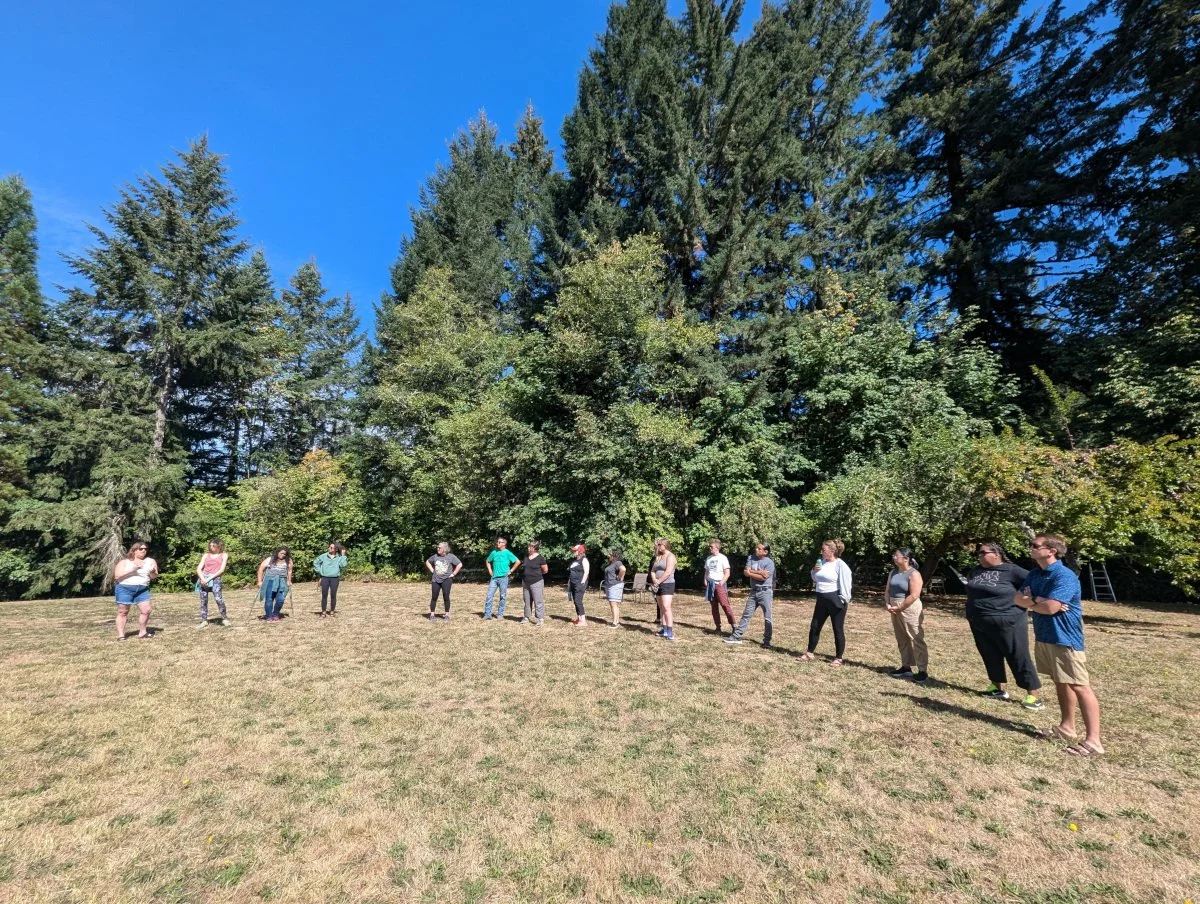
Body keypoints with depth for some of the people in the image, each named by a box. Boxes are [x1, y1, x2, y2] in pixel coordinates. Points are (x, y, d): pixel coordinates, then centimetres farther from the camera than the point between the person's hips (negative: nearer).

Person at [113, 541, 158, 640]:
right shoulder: (124, 562, 4)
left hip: (142, 590, 2)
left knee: (146, 610, -5)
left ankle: (142, 632, 8)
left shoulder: (150, 561, 8)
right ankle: (120, 635, 10)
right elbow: (117, 575, -7)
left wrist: (153, 572, -15)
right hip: (125, 589, -2)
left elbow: (154, 576, 8)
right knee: (122, 611, 2)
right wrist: (132, 569, -17)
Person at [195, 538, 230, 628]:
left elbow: (222, 570, 0)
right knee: (203, 601, 1)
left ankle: (225, 619, -11)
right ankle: (204, 621, 8)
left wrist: (209, 578, -11)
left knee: (218, 599, -18)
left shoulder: (224, 555, 10)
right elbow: (198, 569, 9)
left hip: (215, 579, -4)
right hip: (203, 578, 4)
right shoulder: (206, 555, 17)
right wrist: (203, 579, -10)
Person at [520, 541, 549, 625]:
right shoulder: (526, 556, 7)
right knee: (527, 601, 14)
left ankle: (540, 619, -1)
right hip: (526, 582, 6)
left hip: (536, 582, -6)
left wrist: (537, 573, 7)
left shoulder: (540, 558, -10)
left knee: (538, 601, -5)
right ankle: (526, 617, 24)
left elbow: (545, 570, -3)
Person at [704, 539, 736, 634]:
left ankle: (733, 625, -11)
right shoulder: (708, 558, 14)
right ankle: (718, 627, 12)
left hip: (719, 584, -5)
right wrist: (705, 580, 4)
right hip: (710, 585, 6)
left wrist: (721, 583, -15)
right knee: (714, 607, 6)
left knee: (725, 605, -14)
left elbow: (727, 573, -5)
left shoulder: (722, 558, -3)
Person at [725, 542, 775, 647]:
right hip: (754, 591, 5)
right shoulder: (751, 558, 4)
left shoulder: (769, 563, -11)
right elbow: (746, 572, -5)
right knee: (746, 614, 8)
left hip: (765, 592, -5)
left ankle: (767, 641, 13)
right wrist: (759, 572, -16)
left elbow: (763, 578, -20)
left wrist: (751, 573, -11)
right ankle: (737, 636, 12)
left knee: (767, 617, 3)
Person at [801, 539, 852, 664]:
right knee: (814, 627, 11)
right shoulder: (822, 561, 10)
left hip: (836, 600, -8)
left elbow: (846, 583, -15)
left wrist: (843, 600, -19)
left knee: (838, 629, 5)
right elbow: (815, 578, 22)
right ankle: (810, 653, 22)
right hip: (822, 599, 8)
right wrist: (814, 571, 1)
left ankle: (838, 658, 17)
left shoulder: (840, 564, -12)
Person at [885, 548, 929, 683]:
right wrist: (888, 605, -1)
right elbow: (888, 590, 14)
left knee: (916, 640, -4)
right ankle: (906, 667, 23)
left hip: (910, 610, -8)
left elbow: (914, 596, -19)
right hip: (895, 610, 8)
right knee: (902, 640, 13)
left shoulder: (914, 574, -13)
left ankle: (923, 671, 2)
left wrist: (899, 608, -14)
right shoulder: (893, 572, 10)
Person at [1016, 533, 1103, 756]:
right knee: (1060, 682, 19)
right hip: (1043, 637, 9)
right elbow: (1017, 598, 5)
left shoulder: (1064, 576, -20)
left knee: (1079, 686, -5)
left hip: (1065, 638, -9)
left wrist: (1031, 601, -6)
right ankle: (1067, 727, 30)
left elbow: (1050, 607, -25)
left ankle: (1093, 740, -2)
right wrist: (1038, 600, -13)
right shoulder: (1034, 574, 8)